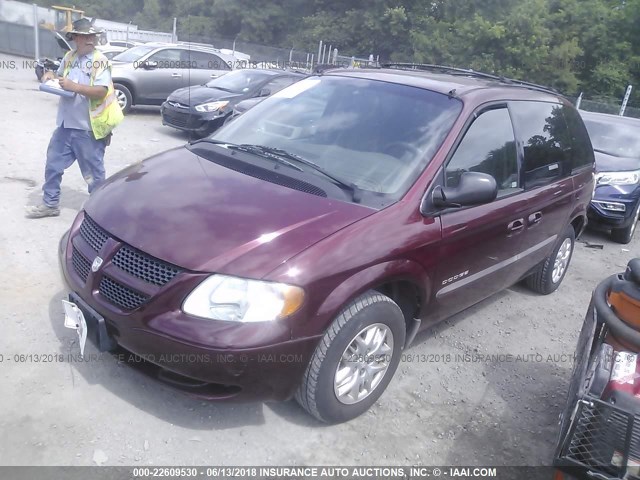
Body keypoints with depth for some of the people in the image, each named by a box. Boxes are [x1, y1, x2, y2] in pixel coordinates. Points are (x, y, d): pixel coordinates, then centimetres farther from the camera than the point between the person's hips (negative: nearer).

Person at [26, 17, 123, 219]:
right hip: (65, 124, 7)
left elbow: (102, 91, -20)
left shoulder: (100, 61, -9)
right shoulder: (69, 57, 10)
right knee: (53, 165, 13)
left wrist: (74, 86, -28)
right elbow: (60, 76, 25)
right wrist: (51, 76, 3)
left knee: (93, 172, 4)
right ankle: (50, 204, 27)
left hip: (88, 128, -7)